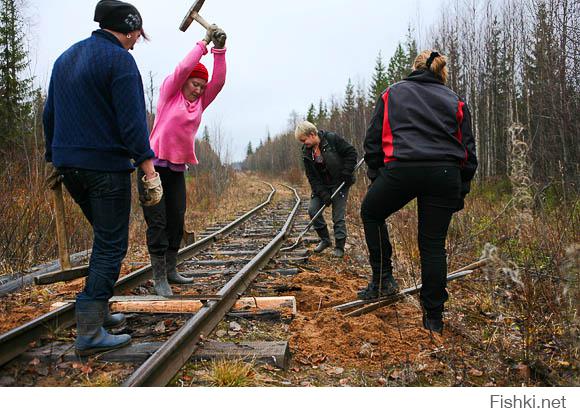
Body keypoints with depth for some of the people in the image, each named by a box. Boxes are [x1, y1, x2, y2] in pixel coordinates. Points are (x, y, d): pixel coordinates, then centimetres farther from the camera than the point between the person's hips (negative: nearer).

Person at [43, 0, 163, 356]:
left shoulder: (66, 57, 17)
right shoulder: (120, 60, -9)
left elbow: (49, 114, 19)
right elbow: (133, 121, -18)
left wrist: (54, 160, 25)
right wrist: (149, 170, -20)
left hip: (68, 166, 8)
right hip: (106, 167, -8)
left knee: (106, 237, 20)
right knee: (112, 245, -2)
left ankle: (99, 311, 25)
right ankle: (90, 332, -2)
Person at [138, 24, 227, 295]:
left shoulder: (200, 102, 11)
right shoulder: (169, 93, 0)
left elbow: (218, 80, -1)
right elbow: (183, 67, -14)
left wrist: (219, 49, -10)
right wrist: (204, 43, -8)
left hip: (177, 169, 6)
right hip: (154, 166, -5)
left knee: (176, 221, 8)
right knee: (157, 222, -6)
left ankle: (170, 271, 20)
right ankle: (159, 278, -2)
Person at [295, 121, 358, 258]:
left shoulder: (332, 139, -17)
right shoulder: (306, 152, -3)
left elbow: (351, 152, -11)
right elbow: (312, 177, -5)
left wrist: (346, 173, -17)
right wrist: (323, 194, -15)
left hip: (340, 183, -5)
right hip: (322, 185, 5)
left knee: (338, 216, -5)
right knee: (313, 210, -4)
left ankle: (339, 247, 8)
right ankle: (325, 239, 14)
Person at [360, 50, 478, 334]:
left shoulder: (392, 94, 19)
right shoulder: (455, 101, 22)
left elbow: (373, 140, 12)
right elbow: (468, 152, 17)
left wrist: (376, 177, 18)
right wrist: (460, 193, 21)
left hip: (402, 168, -2)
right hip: (446, 173, 3)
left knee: (371, 213, 24)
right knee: (433, 244, 10)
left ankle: (383, 280, 18)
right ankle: (433, 318, 18)